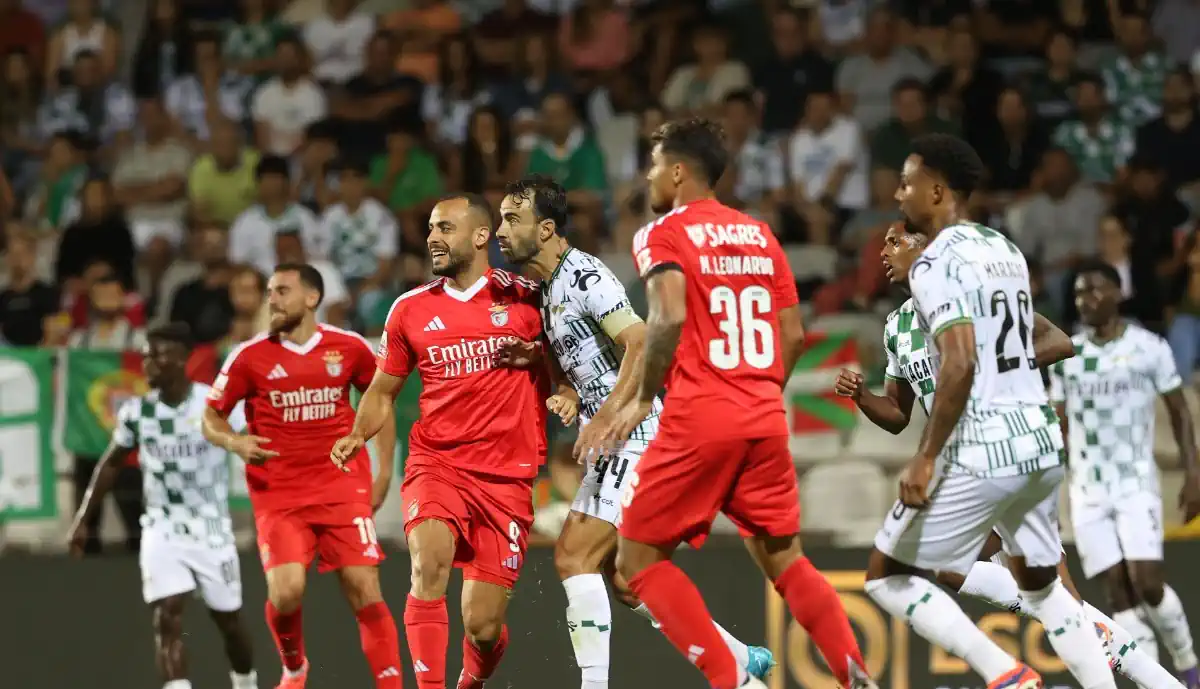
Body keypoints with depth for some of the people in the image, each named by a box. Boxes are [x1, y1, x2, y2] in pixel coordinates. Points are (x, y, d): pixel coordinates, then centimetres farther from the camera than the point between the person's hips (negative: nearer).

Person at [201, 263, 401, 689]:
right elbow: (211, 419, 6)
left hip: (343, 486, 1)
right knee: (286, 591, -16)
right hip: (278, 493, -1)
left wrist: (383, 471, 11)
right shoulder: (250, 357, -2)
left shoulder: (349, 347, 1)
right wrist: (235, 442, -17)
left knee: (365, 591, -7)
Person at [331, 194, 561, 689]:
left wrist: (566, 393, -10)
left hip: (506, 476, -1)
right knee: (429, 562, -31)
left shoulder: (526, 299, 1)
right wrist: (358, 434, -1)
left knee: (483, 625, -1)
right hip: (435, 463, 1)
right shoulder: (411, 309, 7)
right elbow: (383, 391, 17)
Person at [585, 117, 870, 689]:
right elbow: (794, 335, 13)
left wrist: (642, 400, -9)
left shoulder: (662, 234, -3)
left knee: (638, 558, 5)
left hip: (698, 420, -6)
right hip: (765, 420, 6)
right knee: (785, 561, 15)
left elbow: (669, 318, -19)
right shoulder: (760, 235, 15)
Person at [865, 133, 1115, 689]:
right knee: (1041, 585, 24)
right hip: (1042, 445, 8)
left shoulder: (938, 263, -12)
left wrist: (926, 459, -21)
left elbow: (960, 365, -24)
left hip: (981, 454, -8)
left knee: (887, 577, 4)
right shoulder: (1006, 251, 14)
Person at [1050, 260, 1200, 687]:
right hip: (1087, 490, 3)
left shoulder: (1148, 348, -3)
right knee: (1119, 593, -4)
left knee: (1147, 584, -15)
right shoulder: (1067, 356, 7)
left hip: (1136, 484, -3)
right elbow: (1059, 427, 11)